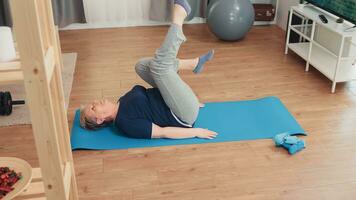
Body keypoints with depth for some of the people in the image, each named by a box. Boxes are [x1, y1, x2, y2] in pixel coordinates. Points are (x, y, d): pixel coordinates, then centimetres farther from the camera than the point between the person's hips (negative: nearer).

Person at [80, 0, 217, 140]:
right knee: (159, 65, -24)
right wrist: (196, 131, -21)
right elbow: (163, 132, -21)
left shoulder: (123, 102, 9)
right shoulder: (124, 122, -18)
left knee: (142, 65, 9)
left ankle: (195, 63, 2)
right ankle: (179, 14, -10)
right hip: (185, 116, -8)